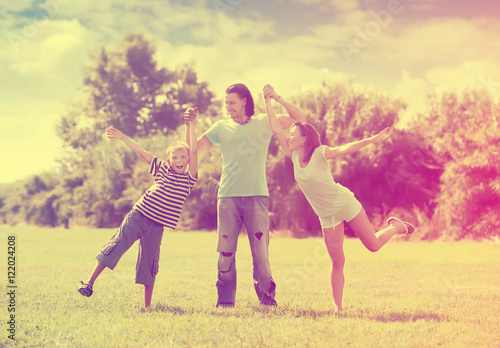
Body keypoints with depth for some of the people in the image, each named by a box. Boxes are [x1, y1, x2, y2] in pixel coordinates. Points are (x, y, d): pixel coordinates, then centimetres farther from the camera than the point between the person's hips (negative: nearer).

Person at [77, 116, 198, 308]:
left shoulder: (189, 178, 3)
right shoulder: (162, 169, 8)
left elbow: (194, 151, -5)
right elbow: (141, 151, 12)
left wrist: (190, 125, -5)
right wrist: (122, 137, 11)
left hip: (156, 226, 0)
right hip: (137, 216, 1)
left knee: (149, 264, 3)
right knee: (115, 247, -7)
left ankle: (147, 305, 11)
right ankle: (89, 283, -4)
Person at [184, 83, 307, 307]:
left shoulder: (264, 123, 11)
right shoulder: (222, 127, 12)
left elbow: (300, 119, 8)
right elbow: (193, 149, 10)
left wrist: (277, 98, -3)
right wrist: (189, 124, -4)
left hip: (257, 196, -1)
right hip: (228, 196, 1)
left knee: (261, 251, -3)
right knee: (226, 251, -2)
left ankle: (267, 298, 9)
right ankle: (225, 300, 6)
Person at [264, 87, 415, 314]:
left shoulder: (320, 153, -17)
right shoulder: (294, 157, -2)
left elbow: (347, 148, -28)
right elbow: (276, 129, -3)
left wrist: (373, 139, -41)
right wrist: (268, 101, -4)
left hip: (344, 203, -4)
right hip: (326, 214, 4)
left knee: (373, 245, 0)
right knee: (337, 261, 0)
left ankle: (396, 227, 30)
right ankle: (337, 306, 3)